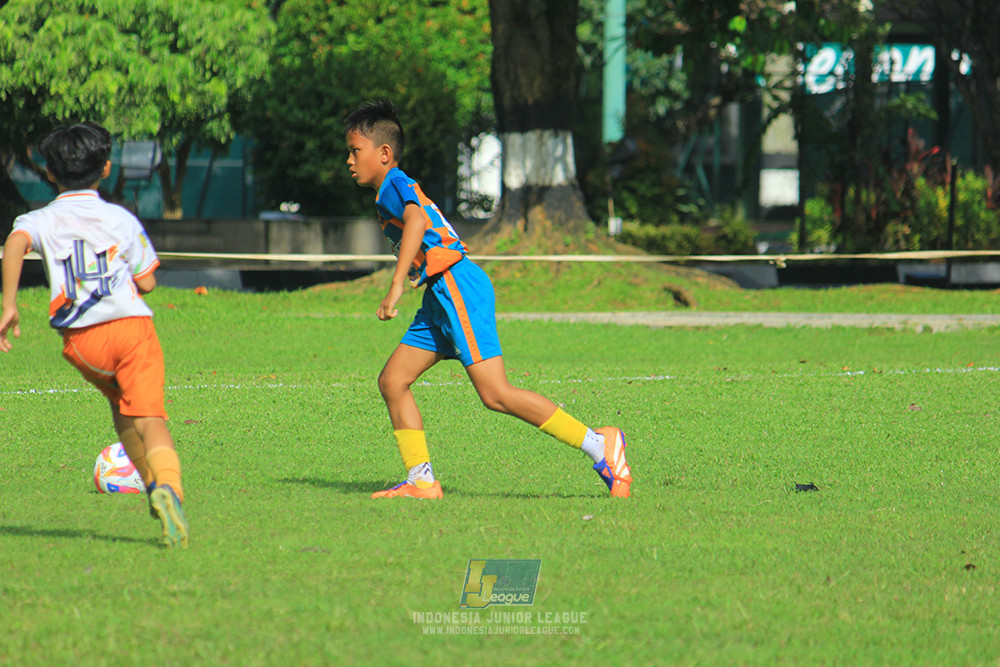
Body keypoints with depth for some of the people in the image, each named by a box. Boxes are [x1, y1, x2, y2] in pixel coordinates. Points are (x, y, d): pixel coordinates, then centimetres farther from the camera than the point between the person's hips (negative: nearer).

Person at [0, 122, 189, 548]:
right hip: (132, 322, -1)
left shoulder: (41, 221, 10)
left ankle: (151, 483, 24)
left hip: (82, 340, 1)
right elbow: (146, 282, 9)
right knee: (148, 416, -12)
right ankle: (168, 485, -38)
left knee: (120, 405, 29)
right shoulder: (122, 220, 10)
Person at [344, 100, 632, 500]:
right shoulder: (399, 190, 25)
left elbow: (416, 221, -26)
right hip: (441, 297, 11)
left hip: (457, 287, -11)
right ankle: (421, 481, 3)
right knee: (392, 381, 5)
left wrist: (396, 286, -31)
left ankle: (599, 446, -15)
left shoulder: (393, 186, -6)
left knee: (495, 394, -16)